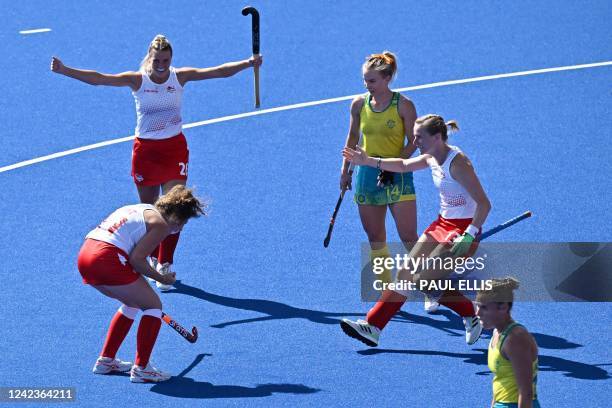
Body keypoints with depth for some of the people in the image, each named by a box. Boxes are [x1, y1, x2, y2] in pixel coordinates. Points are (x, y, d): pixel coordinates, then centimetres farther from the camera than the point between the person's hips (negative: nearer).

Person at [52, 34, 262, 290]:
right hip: (145, 150, 0)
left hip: (175, 149, 0)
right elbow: (98, 79, -18)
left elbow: (220, 71, -10)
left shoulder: (180, 77, -5)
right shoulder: (137, 80, -9)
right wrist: (65, 71, -29)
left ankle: (165, 267, -2)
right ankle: (154, 258, 32)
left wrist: (247, 63, -23)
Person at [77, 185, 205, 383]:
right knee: (153, 306, 4)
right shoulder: (161, 224, -2)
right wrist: (161, 278, 3)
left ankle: (105, 360, 33)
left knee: (133, 303, 27)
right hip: (106, 259, -9)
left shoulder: (141, 210, 25)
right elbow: (137, 259, -10)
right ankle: (141, 369, 4)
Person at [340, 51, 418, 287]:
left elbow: (413, 143, -7)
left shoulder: (404, 105, -10)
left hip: (397, 175, -4)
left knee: (408, 237, -8)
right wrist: (345, 170, 15)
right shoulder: (359, 104, 2)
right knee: (375, 239, 8)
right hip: (366, 174, 4)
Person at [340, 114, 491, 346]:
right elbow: (404, 165, 28)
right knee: (406, 273, 3)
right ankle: (373, 327, 5)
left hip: (463, 229, -9)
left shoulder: (457, 163, -22)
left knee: (422, 279, -15)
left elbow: (484, 204, -24)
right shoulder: (432, 158, 5)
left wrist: (468, 237, -31)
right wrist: (369, 161, 25)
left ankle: (472, 315, 1)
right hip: (442, 224, 9)